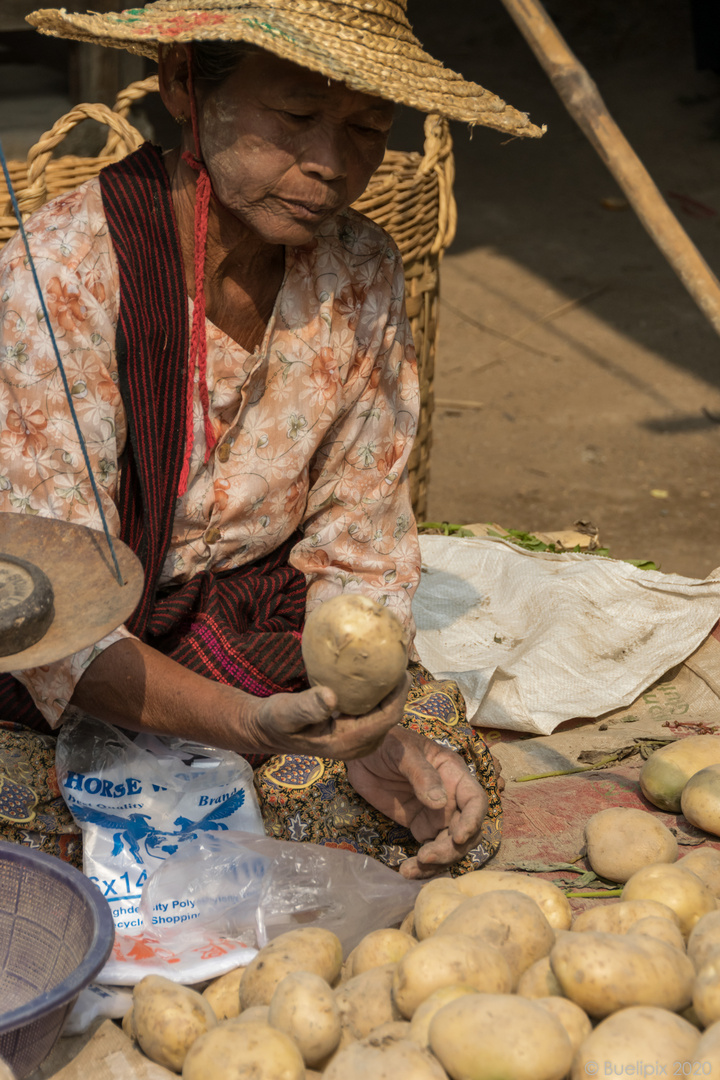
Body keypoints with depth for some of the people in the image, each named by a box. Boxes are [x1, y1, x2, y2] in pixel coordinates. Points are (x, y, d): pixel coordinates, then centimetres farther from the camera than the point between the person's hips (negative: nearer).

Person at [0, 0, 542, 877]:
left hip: (250, 628, 4)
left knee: (447, 792, -14)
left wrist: (372, 730, -22)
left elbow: (356, 555, -2)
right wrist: (247, 725, -41)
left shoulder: (361, 278, -7)